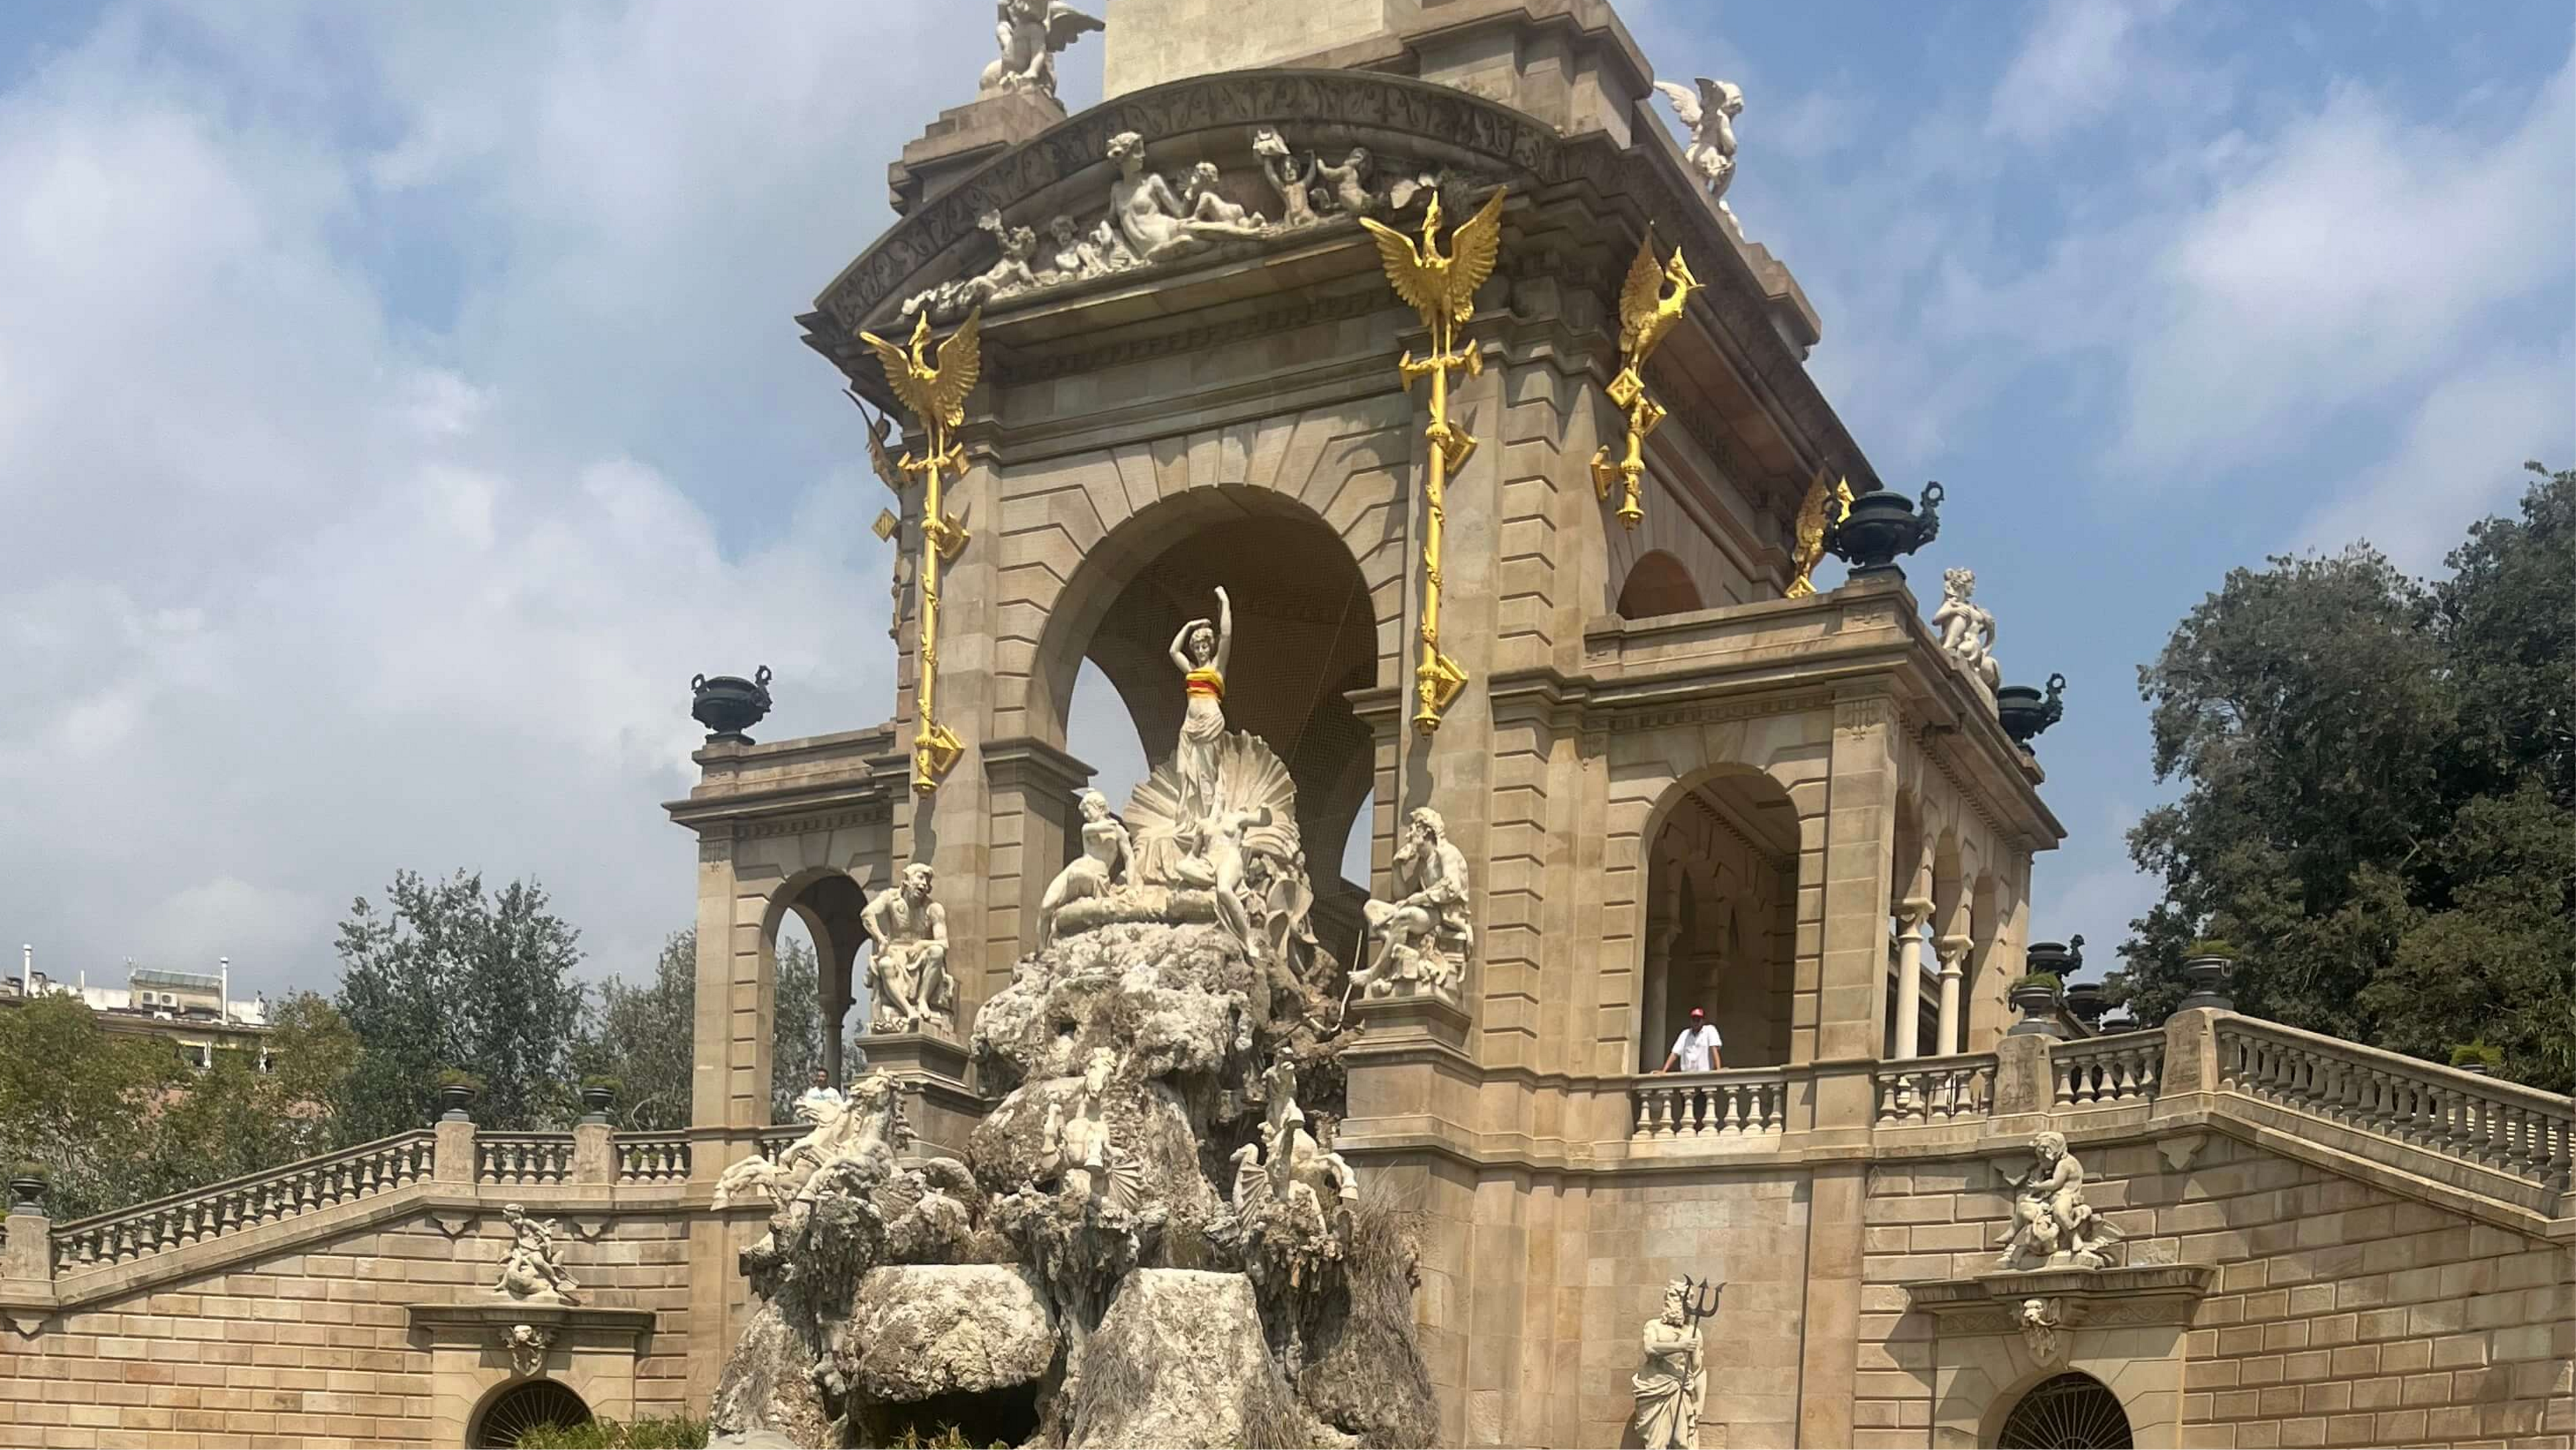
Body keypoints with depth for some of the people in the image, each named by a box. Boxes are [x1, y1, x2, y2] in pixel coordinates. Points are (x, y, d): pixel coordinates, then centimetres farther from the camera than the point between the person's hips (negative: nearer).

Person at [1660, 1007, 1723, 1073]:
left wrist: (1718, 1070, -18)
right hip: (1687, 1076, 4)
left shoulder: (1710, 1030, 6)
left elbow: (1714, 1050, -6)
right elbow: (1675, 1054, 14)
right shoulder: (1685, 1033, 18)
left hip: (1705, 1075, -4)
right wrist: (1664, 1071, 4)